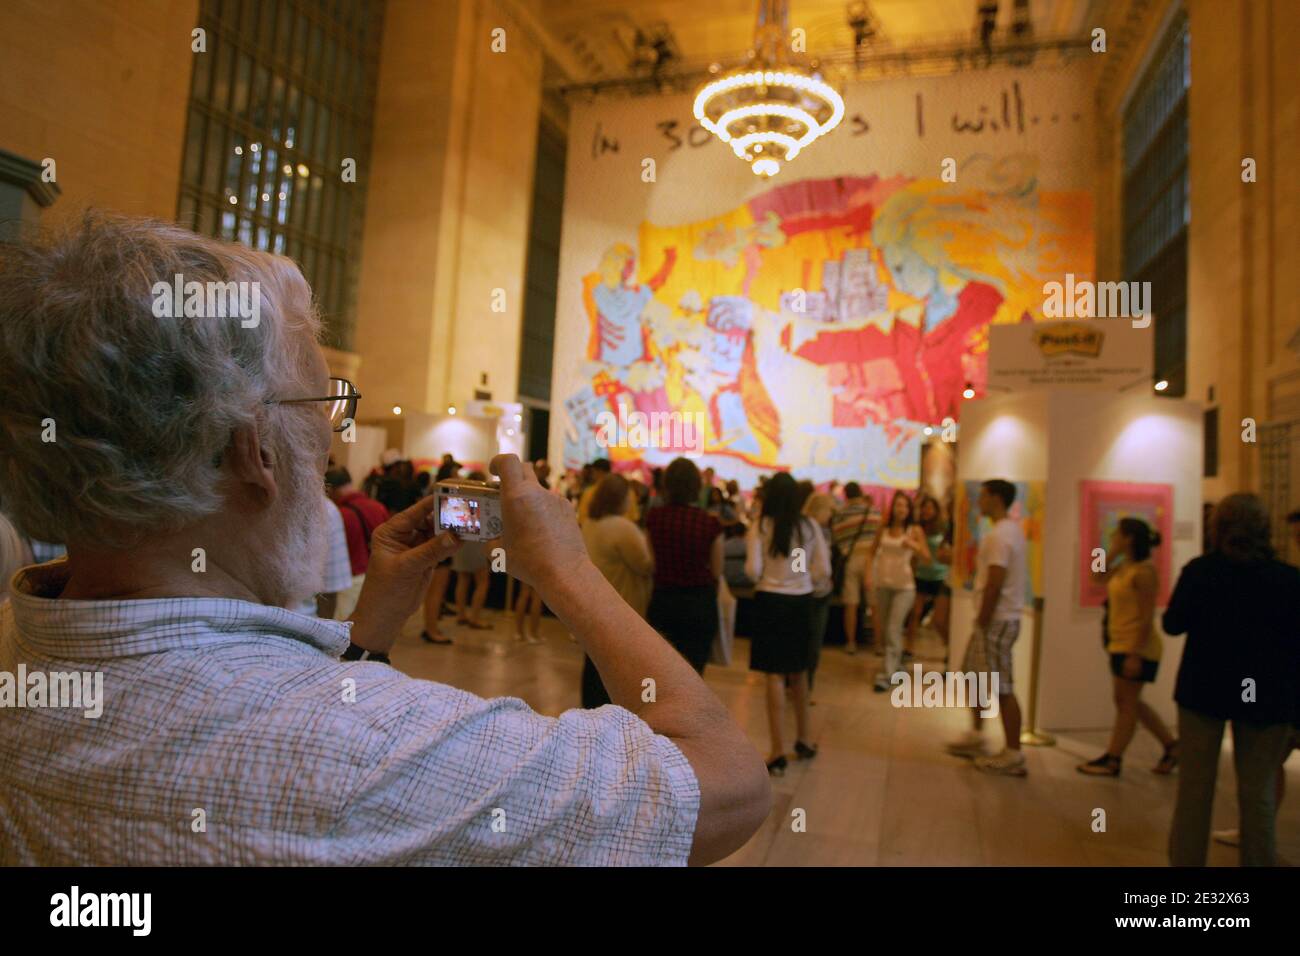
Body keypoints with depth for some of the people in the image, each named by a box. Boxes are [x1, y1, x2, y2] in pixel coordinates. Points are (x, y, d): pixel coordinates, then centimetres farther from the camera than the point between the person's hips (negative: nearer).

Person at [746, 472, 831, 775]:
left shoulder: (761, 526, -9)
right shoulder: (810, 526, -1)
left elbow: (753, 570, -13)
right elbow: (824, 570, -1)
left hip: (770, 601, -3)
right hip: (801, 602, 3)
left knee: (775, 675, 1)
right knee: (798, 672, 19)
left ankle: (778, 752, 3)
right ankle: (802, 740, 32)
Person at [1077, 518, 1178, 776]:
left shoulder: (1144, 571, -19)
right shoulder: (1124, 567, 9)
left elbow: (1147, 617, -21)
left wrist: (1135, 653, -23)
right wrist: (1112, 552, 8)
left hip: (1136, 648, -10)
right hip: (1121, 645, 10)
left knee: (1127, 703, 0)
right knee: (1128, 702, 17)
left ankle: (1112, 760, 8)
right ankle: (1171, 746, 27)